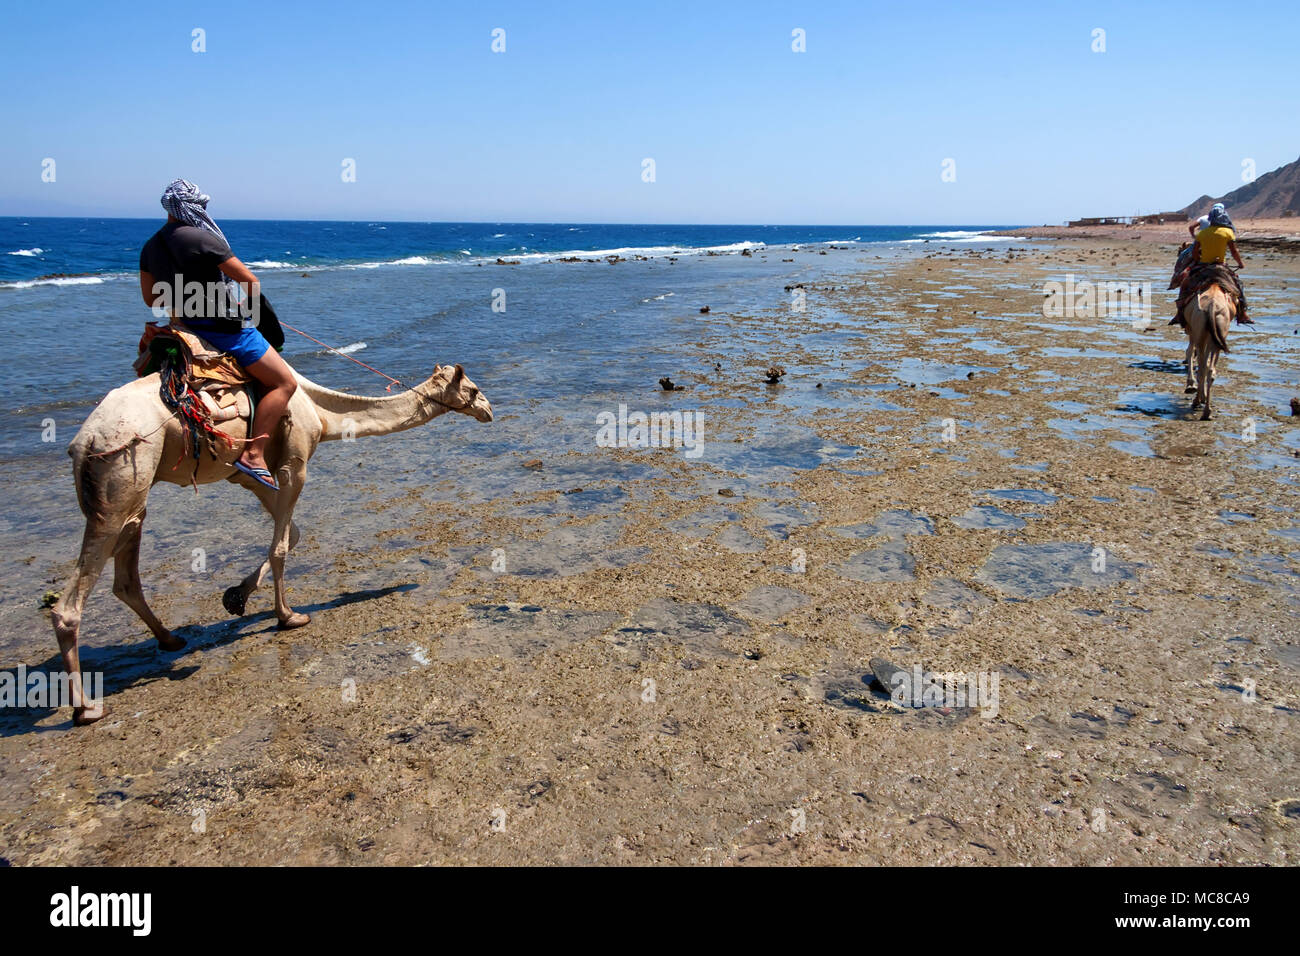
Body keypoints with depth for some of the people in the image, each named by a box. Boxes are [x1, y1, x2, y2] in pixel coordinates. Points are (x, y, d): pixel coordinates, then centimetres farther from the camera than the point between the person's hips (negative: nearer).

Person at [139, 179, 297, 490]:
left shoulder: (150, 248, 7)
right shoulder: (203, 239, -17)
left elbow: (150, 297, 15)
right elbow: (251, 283, -14)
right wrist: (246, 300, 6)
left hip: (188, 324, 9)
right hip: (225, 326, -9)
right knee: (285, 383, -5)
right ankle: (254, 454, -14)